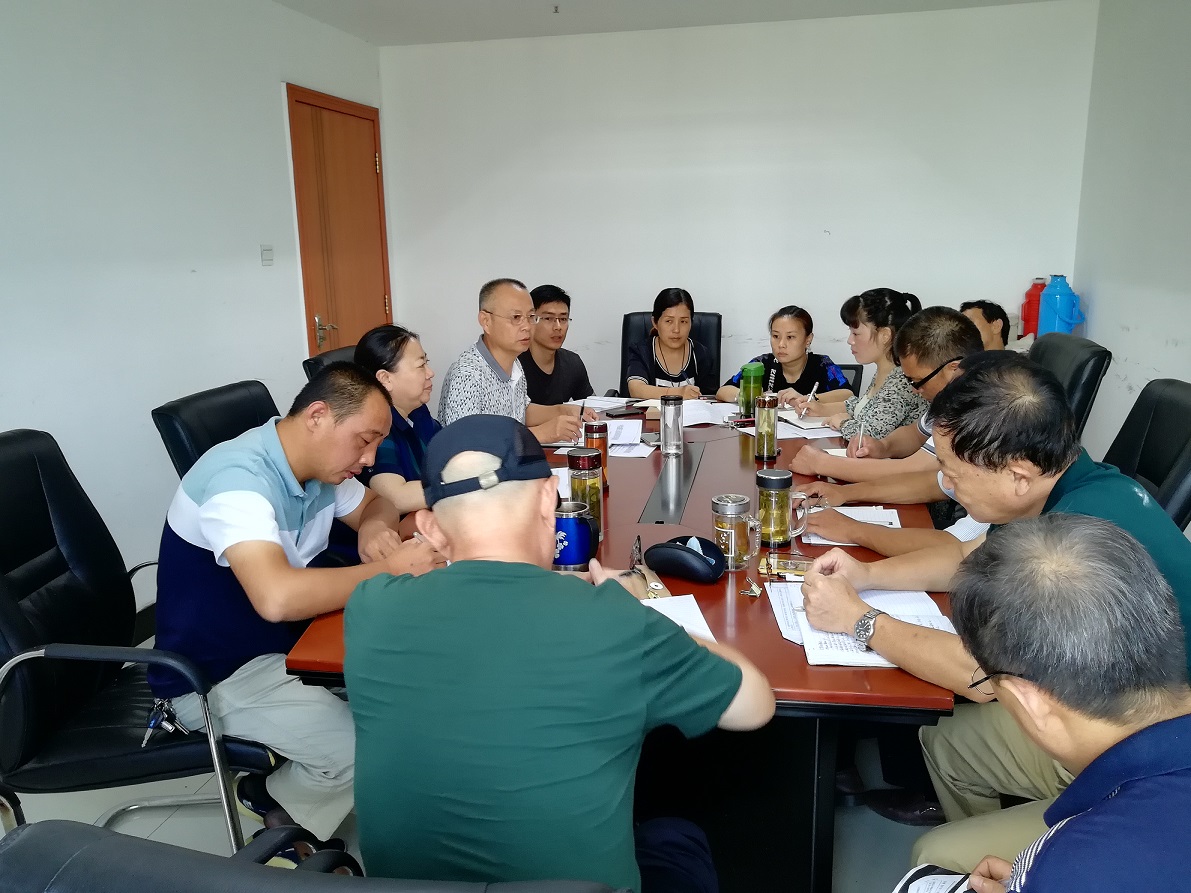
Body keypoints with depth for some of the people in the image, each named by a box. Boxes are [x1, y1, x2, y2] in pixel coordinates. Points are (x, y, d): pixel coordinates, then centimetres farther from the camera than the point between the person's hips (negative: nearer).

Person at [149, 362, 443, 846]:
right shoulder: (239, 477, -29)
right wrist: (389, 570, -32)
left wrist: (374, 528, -10)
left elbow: (375, 504, 15)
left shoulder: (319, 464, -3)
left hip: (289, 639, 9)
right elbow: (277, 597, -44)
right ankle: (280, 811, 10)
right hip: (217, 673, -8)